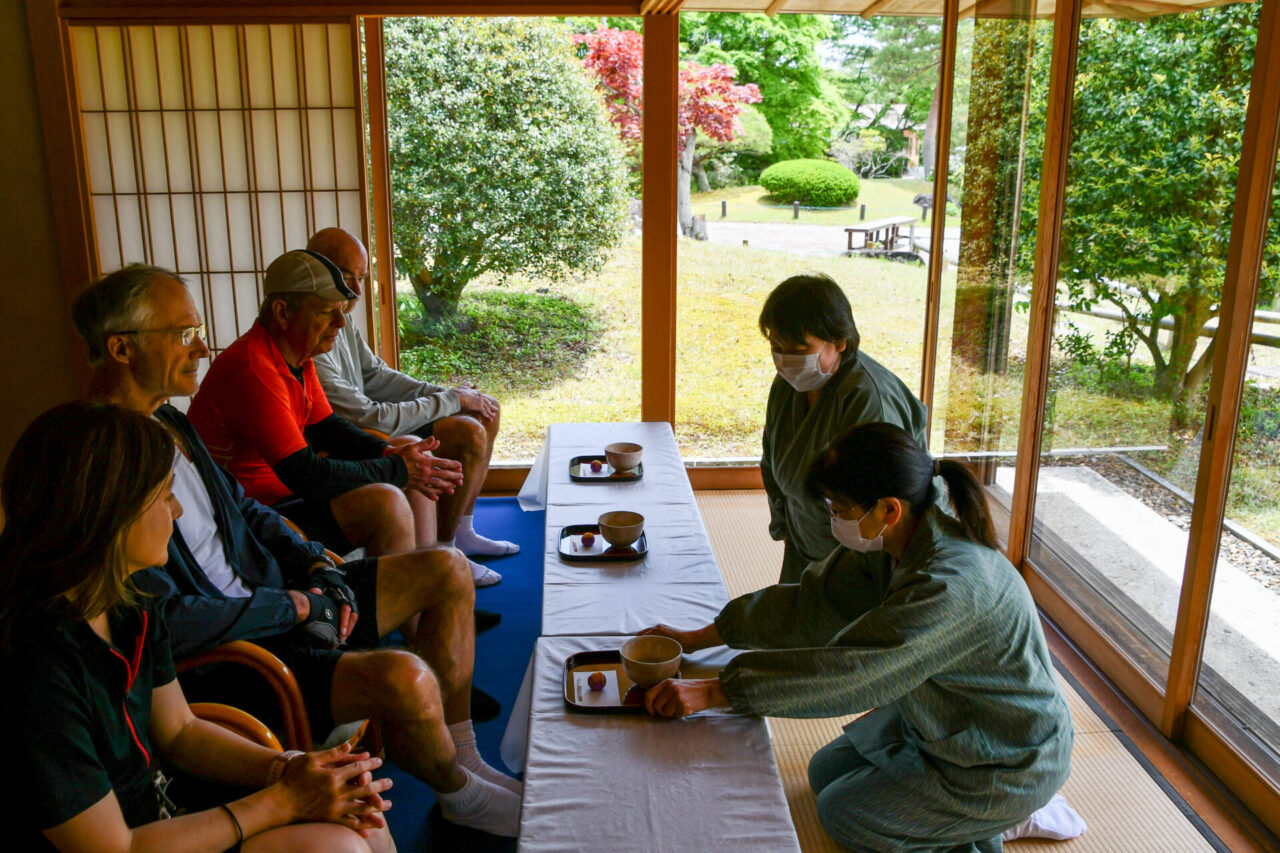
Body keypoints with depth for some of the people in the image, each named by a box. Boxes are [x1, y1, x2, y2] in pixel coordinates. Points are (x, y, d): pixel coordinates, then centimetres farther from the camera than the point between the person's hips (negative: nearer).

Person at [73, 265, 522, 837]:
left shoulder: (169, 423, 9)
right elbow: (165, 620, -27)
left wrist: (317, 567, 3)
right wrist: (295, 606, -16)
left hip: (276, 597, 10)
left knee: (446, 571, 6)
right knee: (405, 679, -31)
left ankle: (463, 758, 12)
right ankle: (458, 794, 4)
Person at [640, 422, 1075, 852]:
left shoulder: (949, 589, -38)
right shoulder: (897, 544, -10)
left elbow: (843, 674, -39)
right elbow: (812, 600, -3)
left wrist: (712, 691, -36)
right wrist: (697, 638, -2)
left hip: (1006, 765, -8)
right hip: (946, 722, 9)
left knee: (841, 813, -1)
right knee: (825, 774, 14)